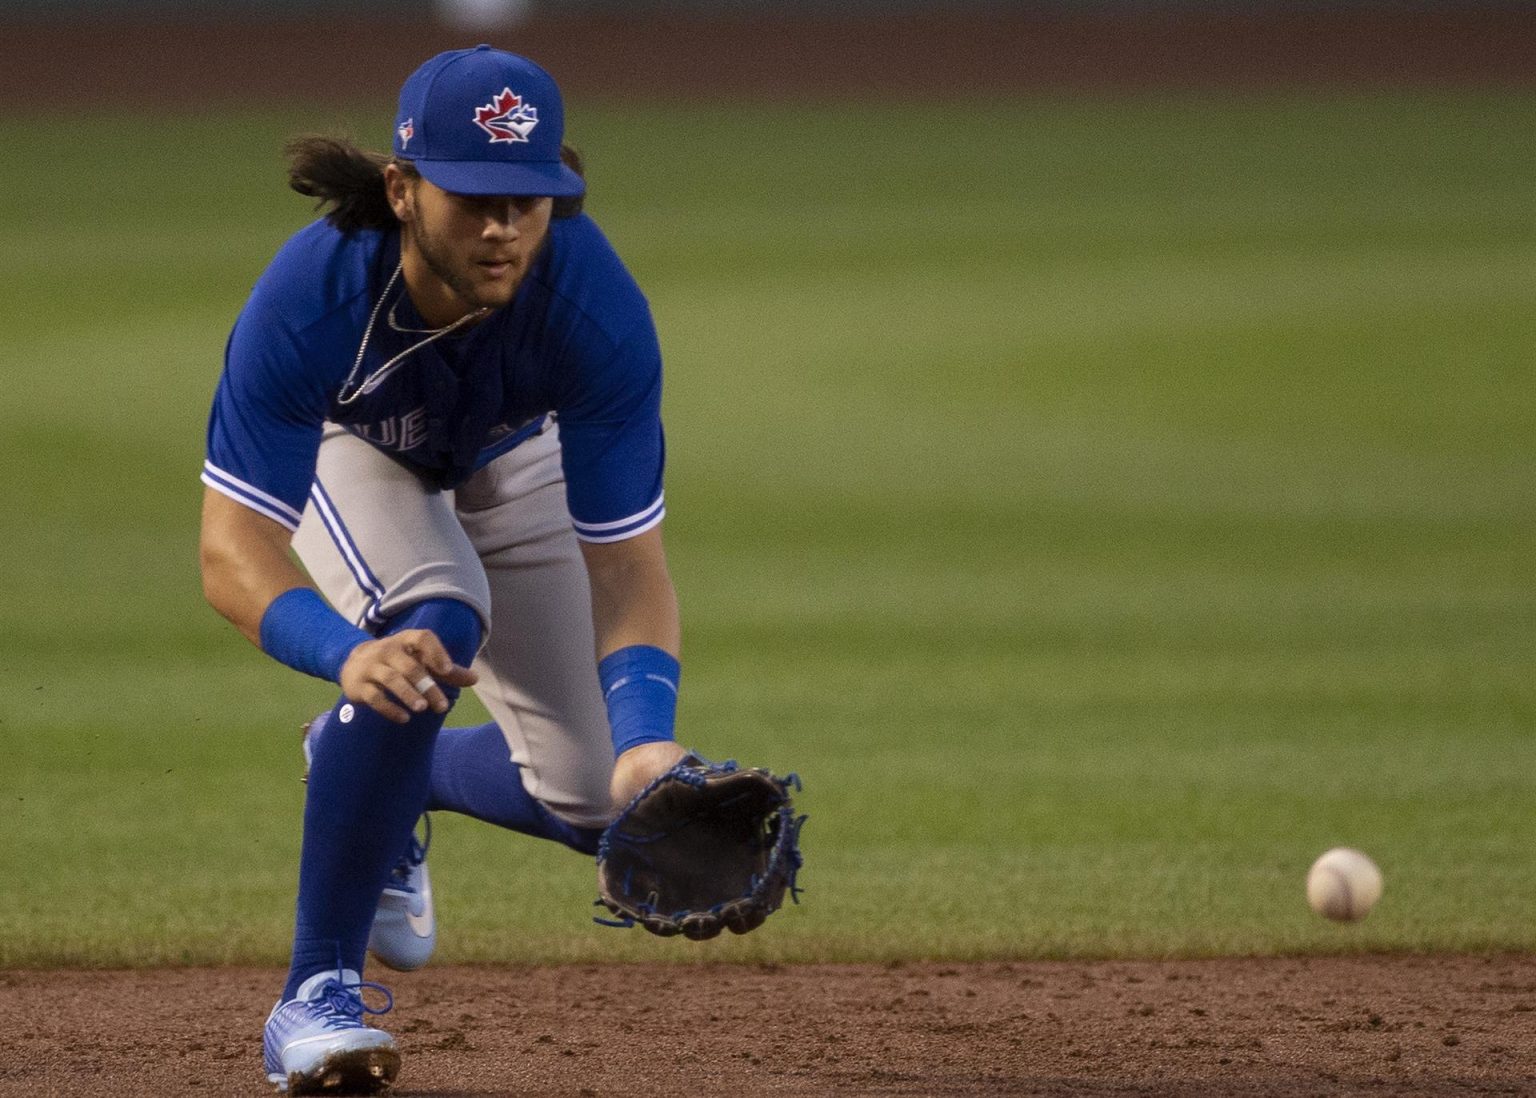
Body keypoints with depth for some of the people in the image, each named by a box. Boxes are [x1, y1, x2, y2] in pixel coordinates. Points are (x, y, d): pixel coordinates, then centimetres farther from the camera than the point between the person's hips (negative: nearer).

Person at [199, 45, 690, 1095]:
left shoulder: (598, 309, -40)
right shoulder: (309, 300, -42)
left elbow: (627, 562, -36)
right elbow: (234, 553, -43)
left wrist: (646, 733, -54)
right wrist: (347, 653, -63)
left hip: (513, 449, 2)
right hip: (347, 445, -2)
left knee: (596, 800, -4)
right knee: (432, 623, -34)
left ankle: (380, 775, 30)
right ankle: (318, 993, -24)